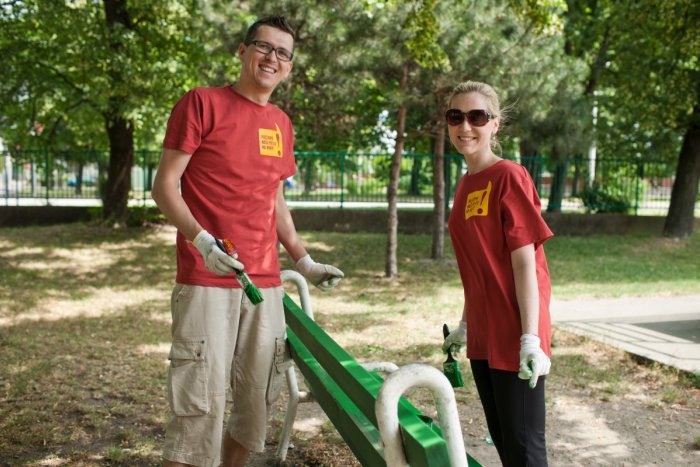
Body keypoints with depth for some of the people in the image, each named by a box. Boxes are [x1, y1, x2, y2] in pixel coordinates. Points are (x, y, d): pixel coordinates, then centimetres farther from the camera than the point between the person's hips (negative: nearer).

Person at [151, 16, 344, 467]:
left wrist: (306, 262, 18)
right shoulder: (202, 102, -3)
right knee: (201, 406, -7)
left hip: (266, 284, 6)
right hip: (207, 282, -6)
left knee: (257, 403, 11)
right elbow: (164, 185, -6)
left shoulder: (282, 123, 15)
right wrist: (202, 240, -21)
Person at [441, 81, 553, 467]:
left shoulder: (509, 177, -12)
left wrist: (531, 337, -20)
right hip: (483, 336, 8)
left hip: (514, 337, -8)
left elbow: (525, 263, -16)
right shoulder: (465, 185, 10)